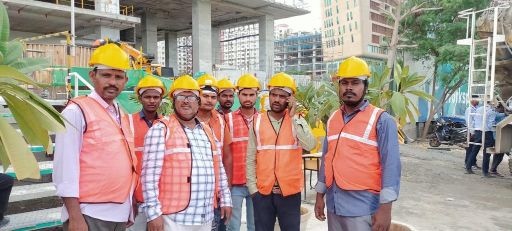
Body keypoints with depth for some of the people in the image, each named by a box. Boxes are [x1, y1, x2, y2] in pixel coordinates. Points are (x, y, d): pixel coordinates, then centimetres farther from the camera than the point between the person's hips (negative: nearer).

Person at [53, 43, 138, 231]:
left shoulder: (122, 116, 11)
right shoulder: (76, 111, -9)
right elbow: (65, 166, -14)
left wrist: (130, 210, 15)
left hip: (121, 214, 7)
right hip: (90, 215, -7)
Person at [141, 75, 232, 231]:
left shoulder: (207, 131, 13)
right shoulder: (161, 130, -7)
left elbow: (219, 168, 17)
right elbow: (150, 174, -13)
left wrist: (225, 199, 15)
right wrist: (153, 212, -17)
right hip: (174, 218, -6)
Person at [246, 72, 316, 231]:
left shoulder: (297, 121, 0)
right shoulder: (257, 121, 2)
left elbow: (310, 145, -18)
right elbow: (251, 159, 4)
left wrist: (293, 116, -15)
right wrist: (253, 188, 0)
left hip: (290, 191, -1)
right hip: (262, 192, 1)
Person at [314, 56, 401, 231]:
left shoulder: (381, 120, -8)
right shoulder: (332, 120, 9)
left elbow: (390, 164, -13)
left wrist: (385, 207, -17)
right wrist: (320, 195, 14)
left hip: (363, 208, -5)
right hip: (333, 205, 6)